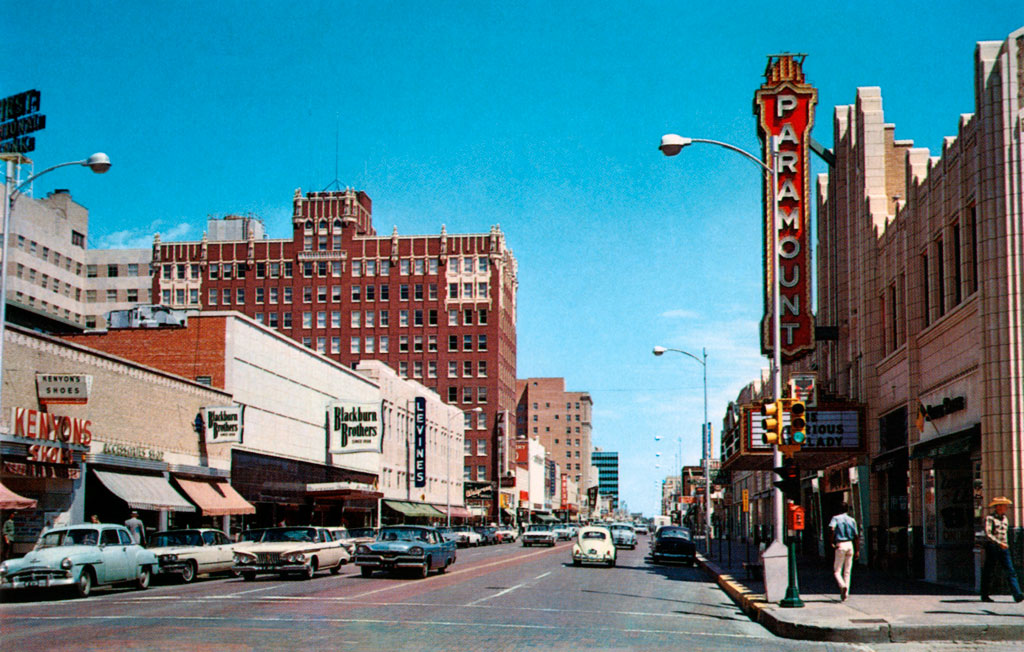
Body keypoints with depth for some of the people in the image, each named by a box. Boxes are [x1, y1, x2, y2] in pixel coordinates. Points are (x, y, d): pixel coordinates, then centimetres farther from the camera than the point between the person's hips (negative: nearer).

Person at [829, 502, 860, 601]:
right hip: (850, 545, 3)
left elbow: (832, 529, -20)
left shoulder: (836, 518, 0)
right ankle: (846, 593, 8)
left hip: (840, 545, -3)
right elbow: (856, 536, 7)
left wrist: (832, 542, -10)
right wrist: (857, 550, 10)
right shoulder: (852, 520, 9)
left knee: (837, 570, 4)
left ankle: (842, 585, -22)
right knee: (847, 571, 11)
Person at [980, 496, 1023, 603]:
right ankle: (985, 596, 12)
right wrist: (999, 543, -24)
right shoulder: (990, 518, -8)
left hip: (1003, 548, 6)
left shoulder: (1005, 518, 14)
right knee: (989, 573, 1)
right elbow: (988, 534, -17)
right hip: (992, 546, -6)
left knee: (1010, 571, -7)